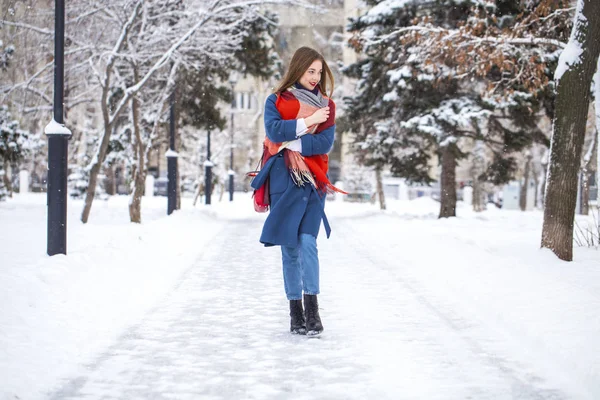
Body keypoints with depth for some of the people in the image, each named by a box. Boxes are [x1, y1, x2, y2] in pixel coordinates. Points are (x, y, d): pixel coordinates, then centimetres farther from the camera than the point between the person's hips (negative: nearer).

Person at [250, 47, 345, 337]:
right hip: (284, 180, -1)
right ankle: (295, 312, 2)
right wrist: (307, 122, -10)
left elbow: (326, 142, -2)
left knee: (307, 242, -12)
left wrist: (293, 144, -10)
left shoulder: (326, 105, 13)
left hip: (313, 181, 1)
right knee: (289, 246, -1)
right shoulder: (276, 101, 9)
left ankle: (311, 309, -16)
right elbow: (273, 130, -10)